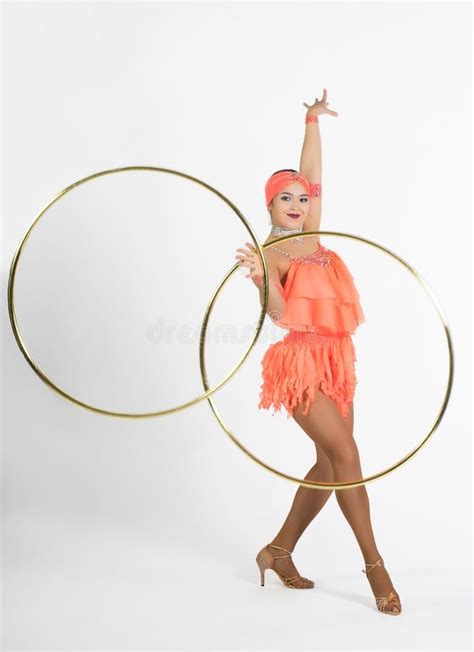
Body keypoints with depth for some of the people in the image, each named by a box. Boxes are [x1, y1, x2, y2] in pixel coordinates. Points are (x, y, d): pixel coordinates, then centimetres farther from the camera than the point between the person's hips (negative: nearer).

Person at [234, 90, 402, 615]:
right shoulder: (268, 254, -5)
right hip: (302, 363, -7)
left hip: (337, 361, 7)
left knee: (329, 464, 9)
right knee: (345, 456, -12)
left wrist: (312, 122, 16)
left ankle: (279, 551, 22)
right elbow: (281, 314, -19)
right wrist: (262, 279, -37)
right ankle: (375, 566, 0)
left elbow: (311, 175, 13)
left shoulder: (312, 237, 12)